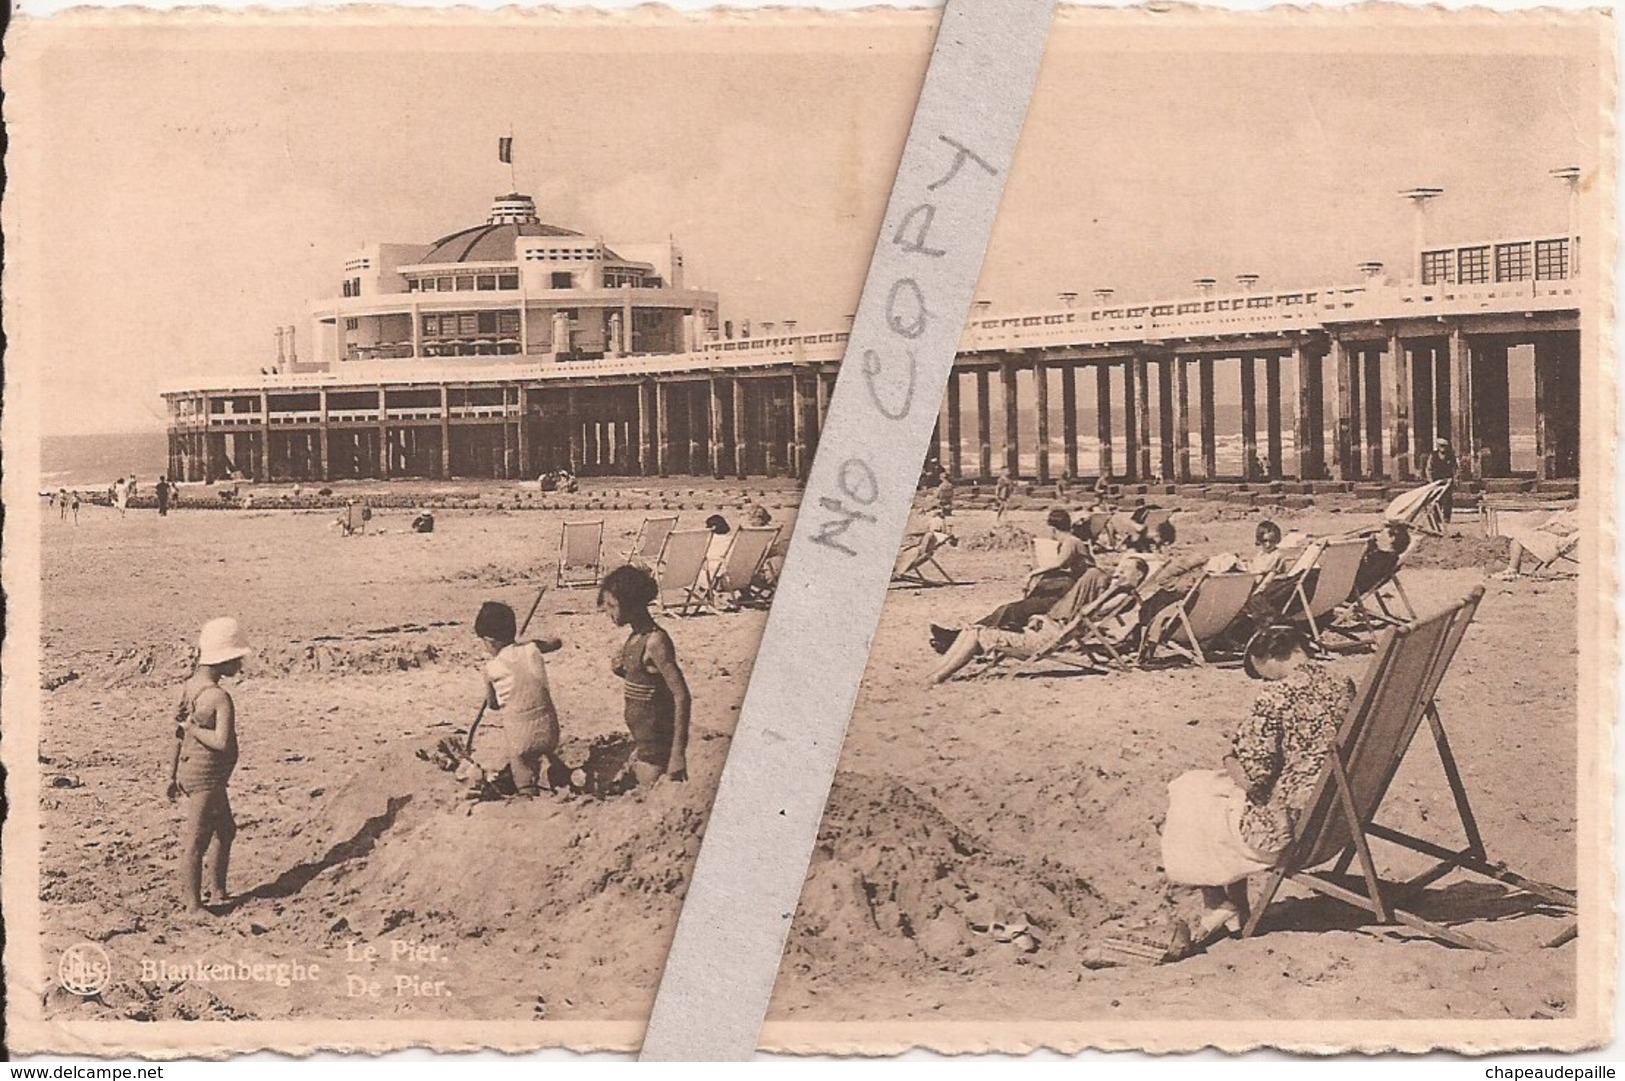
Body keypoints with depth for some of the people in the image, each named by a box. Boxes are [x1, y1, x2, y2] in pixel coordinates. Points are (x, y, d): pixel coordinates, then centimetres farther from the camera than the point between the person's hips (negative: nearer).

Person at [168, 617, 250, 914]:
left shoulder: (191, 686, 4)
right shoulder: (219, 697, -22)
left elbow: (180, 735, 11)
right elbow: (222, 742, -32)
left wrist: (175, 775, 18)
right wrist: (192, 726, -19)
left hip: (190, 769, 10)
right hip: (205, 777, -10)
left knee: (225, 830, 23)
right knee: (196, 841, 0)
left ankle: (218, 892, 33)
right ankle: (193, 904, 9)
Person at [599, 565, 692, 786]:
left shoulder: (655, 641, -18)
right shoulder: (634, 638, 9)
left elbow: (682, 697, -21)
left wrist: (678, 753, -25)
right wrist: (621, 669, 2)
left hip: (658, 745, -9)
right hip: (643, 743, 9)